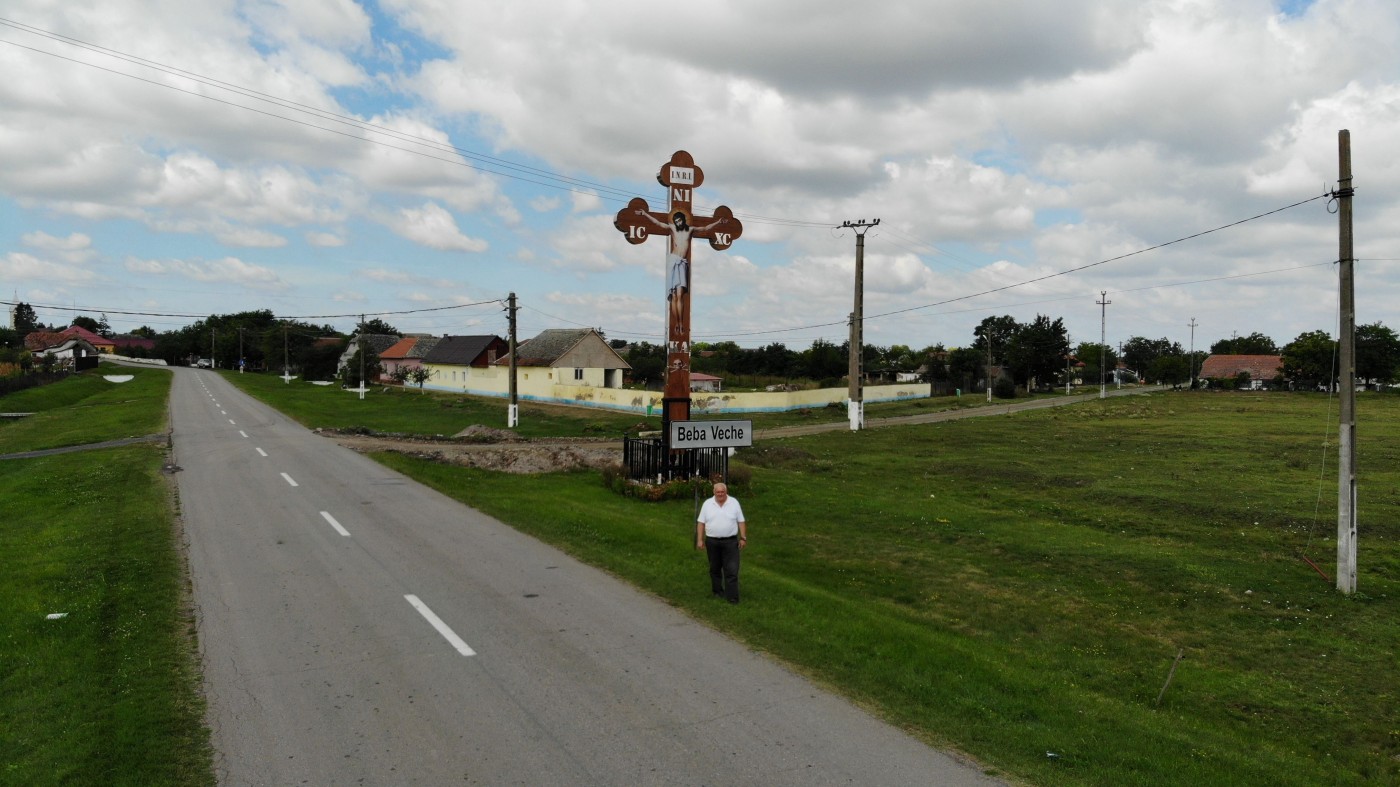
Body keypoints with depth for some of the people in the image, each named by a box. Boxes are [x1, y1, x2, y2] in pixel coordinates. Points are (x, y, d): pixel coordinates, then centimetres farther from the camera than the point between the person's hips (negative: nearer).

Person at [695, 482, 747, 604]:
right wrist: (700, 540, -3)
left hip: (730, 542, -1)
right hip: (712, 542, 2)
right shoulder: (707, 504, 1)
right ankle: (717, 591, 28)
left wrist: (743, 538, -3)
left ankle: (732, 596, -5)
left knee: (732, 570, -5)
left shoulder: (734, 503, -1)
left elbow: (741, 521, 2)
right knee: (715, 568, 13)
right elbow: (701, 522, 2)